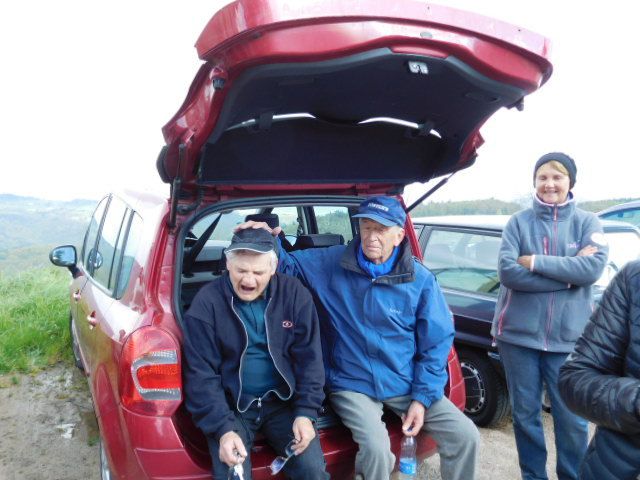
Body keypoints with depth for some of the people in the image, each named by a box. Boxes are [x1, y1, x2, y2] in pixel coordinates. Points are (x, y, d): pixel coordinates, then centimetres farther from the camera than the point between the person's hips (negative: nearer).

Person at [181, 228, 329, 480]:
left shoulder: (294, 293, -5)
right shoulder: (207, 302, -11)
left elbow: (309, 357, -2)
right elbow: (200, 373, -11)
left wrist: (306, 412, -11)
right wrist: (222, 428, -20)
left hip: (282, 401, 2)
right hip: (230, 406, -1)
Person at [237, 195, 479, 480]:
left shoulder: (420, 279, -5)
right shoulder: (331, 264, -6)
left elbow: (436, 342, -1)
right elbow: (287, 264, 3)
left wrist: (422, 398, -7)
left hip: (404, 383, 2)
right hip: (353, 385, -2)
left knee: (466, 436, -4)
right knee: (376, 449, -27)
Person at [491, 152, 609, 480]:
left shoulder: (587, 222, 5)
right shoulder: (518, 222, 3)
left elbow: (594, 268, -13)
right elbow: (507, 271, -11)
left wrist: (536, 262, -14)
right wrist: (568, 275, -14)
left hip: (568, 336, 0)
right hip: (518, 333, 0)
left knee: (571, 418, 6)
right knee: (525, 414, 12)